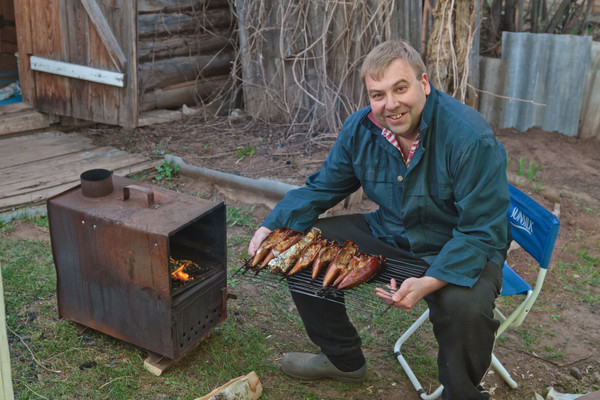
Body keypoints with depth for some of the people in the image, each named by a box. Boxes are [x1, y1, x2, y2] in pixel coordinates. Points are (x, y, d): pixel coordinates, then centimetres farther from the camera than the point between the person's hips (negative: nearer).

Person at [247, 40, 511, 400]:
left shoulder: (470, 137, -26)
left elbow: (481, 232, -25)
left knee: (465, 307, -37)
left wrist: (428, 283, -38)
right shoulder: (361, 128, -7)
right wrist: (272, 227, -11)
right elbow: (322, 188, 5)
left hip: (461, 249, -5)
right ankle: (343, 360, 20)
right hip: (388, 236, 6)